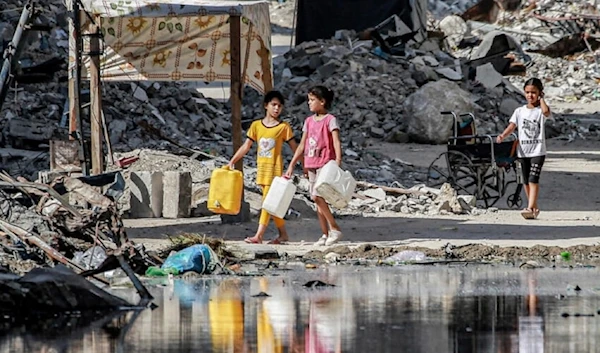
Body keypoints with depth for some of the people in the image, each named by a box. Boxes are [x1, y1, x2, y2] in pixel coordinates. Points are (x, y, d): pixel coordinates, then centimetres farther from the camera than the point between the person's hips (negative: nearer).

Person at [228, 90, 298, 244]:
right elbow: (246, 146, 8)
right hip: (262, 168, 5)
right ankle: (283, 234, 18)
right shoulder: (256, 125, 7)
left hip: (275, 168, -5)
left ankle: (259, 235, -15)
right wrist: (232, 161, 2)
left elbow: (294, 148, 1)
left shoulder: (284, 127, -3)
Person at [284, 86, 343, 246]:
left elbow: (336, 141, -16)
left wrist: (338, 161, -29)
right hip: (311, 165, 7)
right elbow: (302, 145, 17)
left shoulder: (330, 120, -6)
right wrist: (292, 165, 16)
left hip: (325, 163, -7)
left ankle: (335, 229, -11)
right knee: (317, 199, 6)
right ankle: (325, 234, 10)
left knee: (317, 196, -18)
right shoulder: (309, 121, 13)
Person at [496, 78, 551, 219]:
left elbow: (546, 112, -26)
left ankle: (530, 208, -22)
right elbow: (512, 126, 0)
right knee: (526, 180, 11)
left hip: (538, 150, -5)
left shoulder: (540, 110, -2)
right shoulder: (520, 111, 8)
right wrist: (503, 135, -19)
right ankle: (534, 207, 24)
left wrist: (541, 99, -10)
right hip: (523, 151, 5)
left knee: (533, 179, -16)